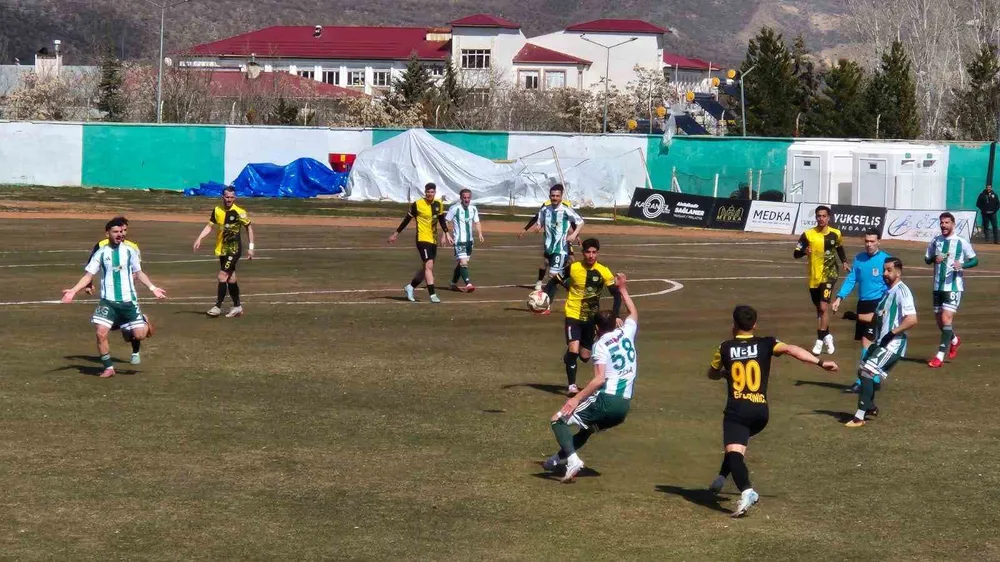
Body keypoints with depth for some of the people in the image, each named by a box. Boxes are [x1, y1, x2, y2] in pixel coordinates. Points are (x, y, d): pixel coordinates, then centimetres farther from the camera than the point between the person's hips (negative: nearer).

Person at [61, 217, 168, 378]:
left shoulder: (130, 251, 3)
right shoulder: (101, 253, 1)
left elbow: (139, 273, 14)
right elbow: (89, 275, 0)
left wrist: (152, 287, 4)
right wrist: (73, 291, -11)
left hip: (128, 300, 0)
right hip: (108, 301, 0)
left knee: (140, 335, -5)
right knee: (101, 333, -14)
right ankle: (109, 368, 3)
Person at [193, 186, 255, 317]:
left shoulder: (239, 212, -12)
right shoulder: (217, 210, 2)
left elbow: (249, 227, -3)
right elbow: (210, 225, 10)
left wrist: (251, 247, -4)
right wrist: (199, 238, -4)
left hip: (234, 249, -6)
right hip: (222, 250, 6)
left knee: (222, 276, -13)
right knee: (230, 278, 13)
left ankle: (218, 306, -8)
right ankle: (237, 307, 23)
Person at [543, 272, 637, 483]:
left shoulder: (601, 345, -7)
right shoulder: (626, 332, 10)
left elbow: (600, 379, -18)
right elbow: (634, 313, 33)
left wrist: (577, 398, -16)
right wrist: (623, 289, 40)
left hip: (606, 400, -7)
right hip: (624, 406, 8)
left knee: (558, 420, -3)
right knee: (586, 428, 33)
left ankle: (572, 459, -22)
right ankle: (560, 458, 37)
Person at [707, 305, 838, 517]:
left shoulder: (725, 348, 5)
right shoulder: (765, 344, 4)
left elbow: (712, 374, 22)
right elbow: (790, 349, -13)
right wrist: (820, 362, -16)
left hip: (736, 410, -4)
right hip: (760, 412, 4)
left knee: (734, 451, -17)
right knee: (739, 441, 33)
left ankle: (747, 491, -41)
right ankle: (722, 477, 41)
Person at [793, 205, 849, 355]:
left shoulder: (835, 234, -3)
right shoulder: (808, 234, -8)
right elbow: (796, 253, -8)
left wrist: (844, 262, 11)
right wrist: (804, 251, -28)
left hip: (829, 275, -2)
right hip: (814, 277, 2)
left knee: (823, 307, -15)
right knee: (818, 308, 14)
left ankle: (820, 340, -10)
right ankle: (826, 335, 33)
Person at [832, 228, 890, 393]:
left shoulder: (885, 260, -8)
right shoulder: (859, 258, 9)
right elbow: (851, 279, 10)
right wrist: (839, 297, -3)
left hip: (877, 305, -6)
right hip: (862, 304, 6)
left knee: (867, 341, -12)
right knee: (871, 343, 12)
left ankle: (862, 381, -12)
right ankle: (874, 378, 22)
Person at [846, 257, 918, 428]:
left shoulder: (902, 291, -15)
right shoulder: (889, 292, 16)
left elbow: (912, 319, -25)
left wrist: (892, 333, -23)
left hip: (893, 344, -10)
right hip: (881, 342, 10)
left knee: (867, 373, -16)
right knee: (863, 371, 19)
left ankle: (859, 416, -14)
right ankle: (871, 407, 37)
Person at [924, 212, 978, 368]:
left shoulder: (961, 242, -5)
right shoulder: (936, 241, 7)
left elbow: (975, 260, 1)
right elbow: (927, 259, 17)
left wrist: (962, 265, -19)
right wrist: (934, 259, -7)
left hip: (954, 286, -5)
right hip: (938, 286, 5)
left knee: (946, 318, -14)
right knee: (939, 320, 12)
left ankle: (940, 357, -14)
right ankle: (954, 340, 43)